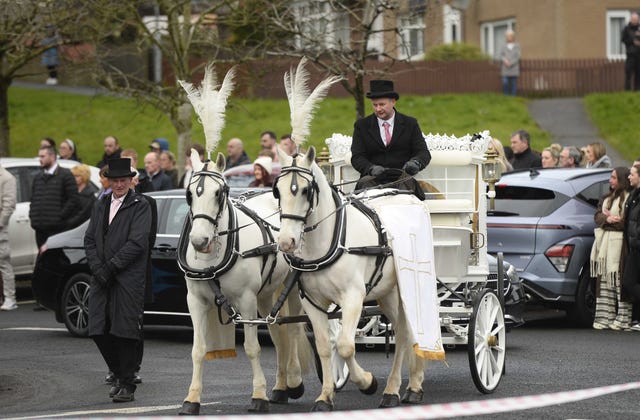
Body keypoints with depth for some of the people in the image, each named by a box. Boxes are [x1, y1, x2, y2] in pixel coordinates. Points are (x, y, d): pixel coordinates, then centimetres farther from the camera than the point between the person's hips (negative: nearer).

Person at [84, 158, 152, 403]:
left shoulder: (140, 206, -3)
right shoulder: (101, 206, 17)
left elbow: (137, 242, -12)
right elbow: (90, 240, 13)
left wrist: (111, 266, -15)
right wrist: (97, 268, -4)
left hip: (128, 279, -6)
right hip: (102, 280, 6)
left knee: (125, 332, -5)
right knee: (99, 332, 3)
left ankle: (127, 386, 3)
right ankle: (119, 376, 21)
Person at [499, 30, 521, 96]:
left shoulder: (517, 46, 6)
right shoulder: (503, 47, 12)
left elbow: (517, 57, -2)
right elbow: (501, 56, 3)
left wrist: (510, 64, -12)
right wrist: (505, 61, -17)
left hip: (514, 69, -1)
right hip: (505, 70, 1)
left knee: (514, 84, 0)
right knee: (505, 83, -10)